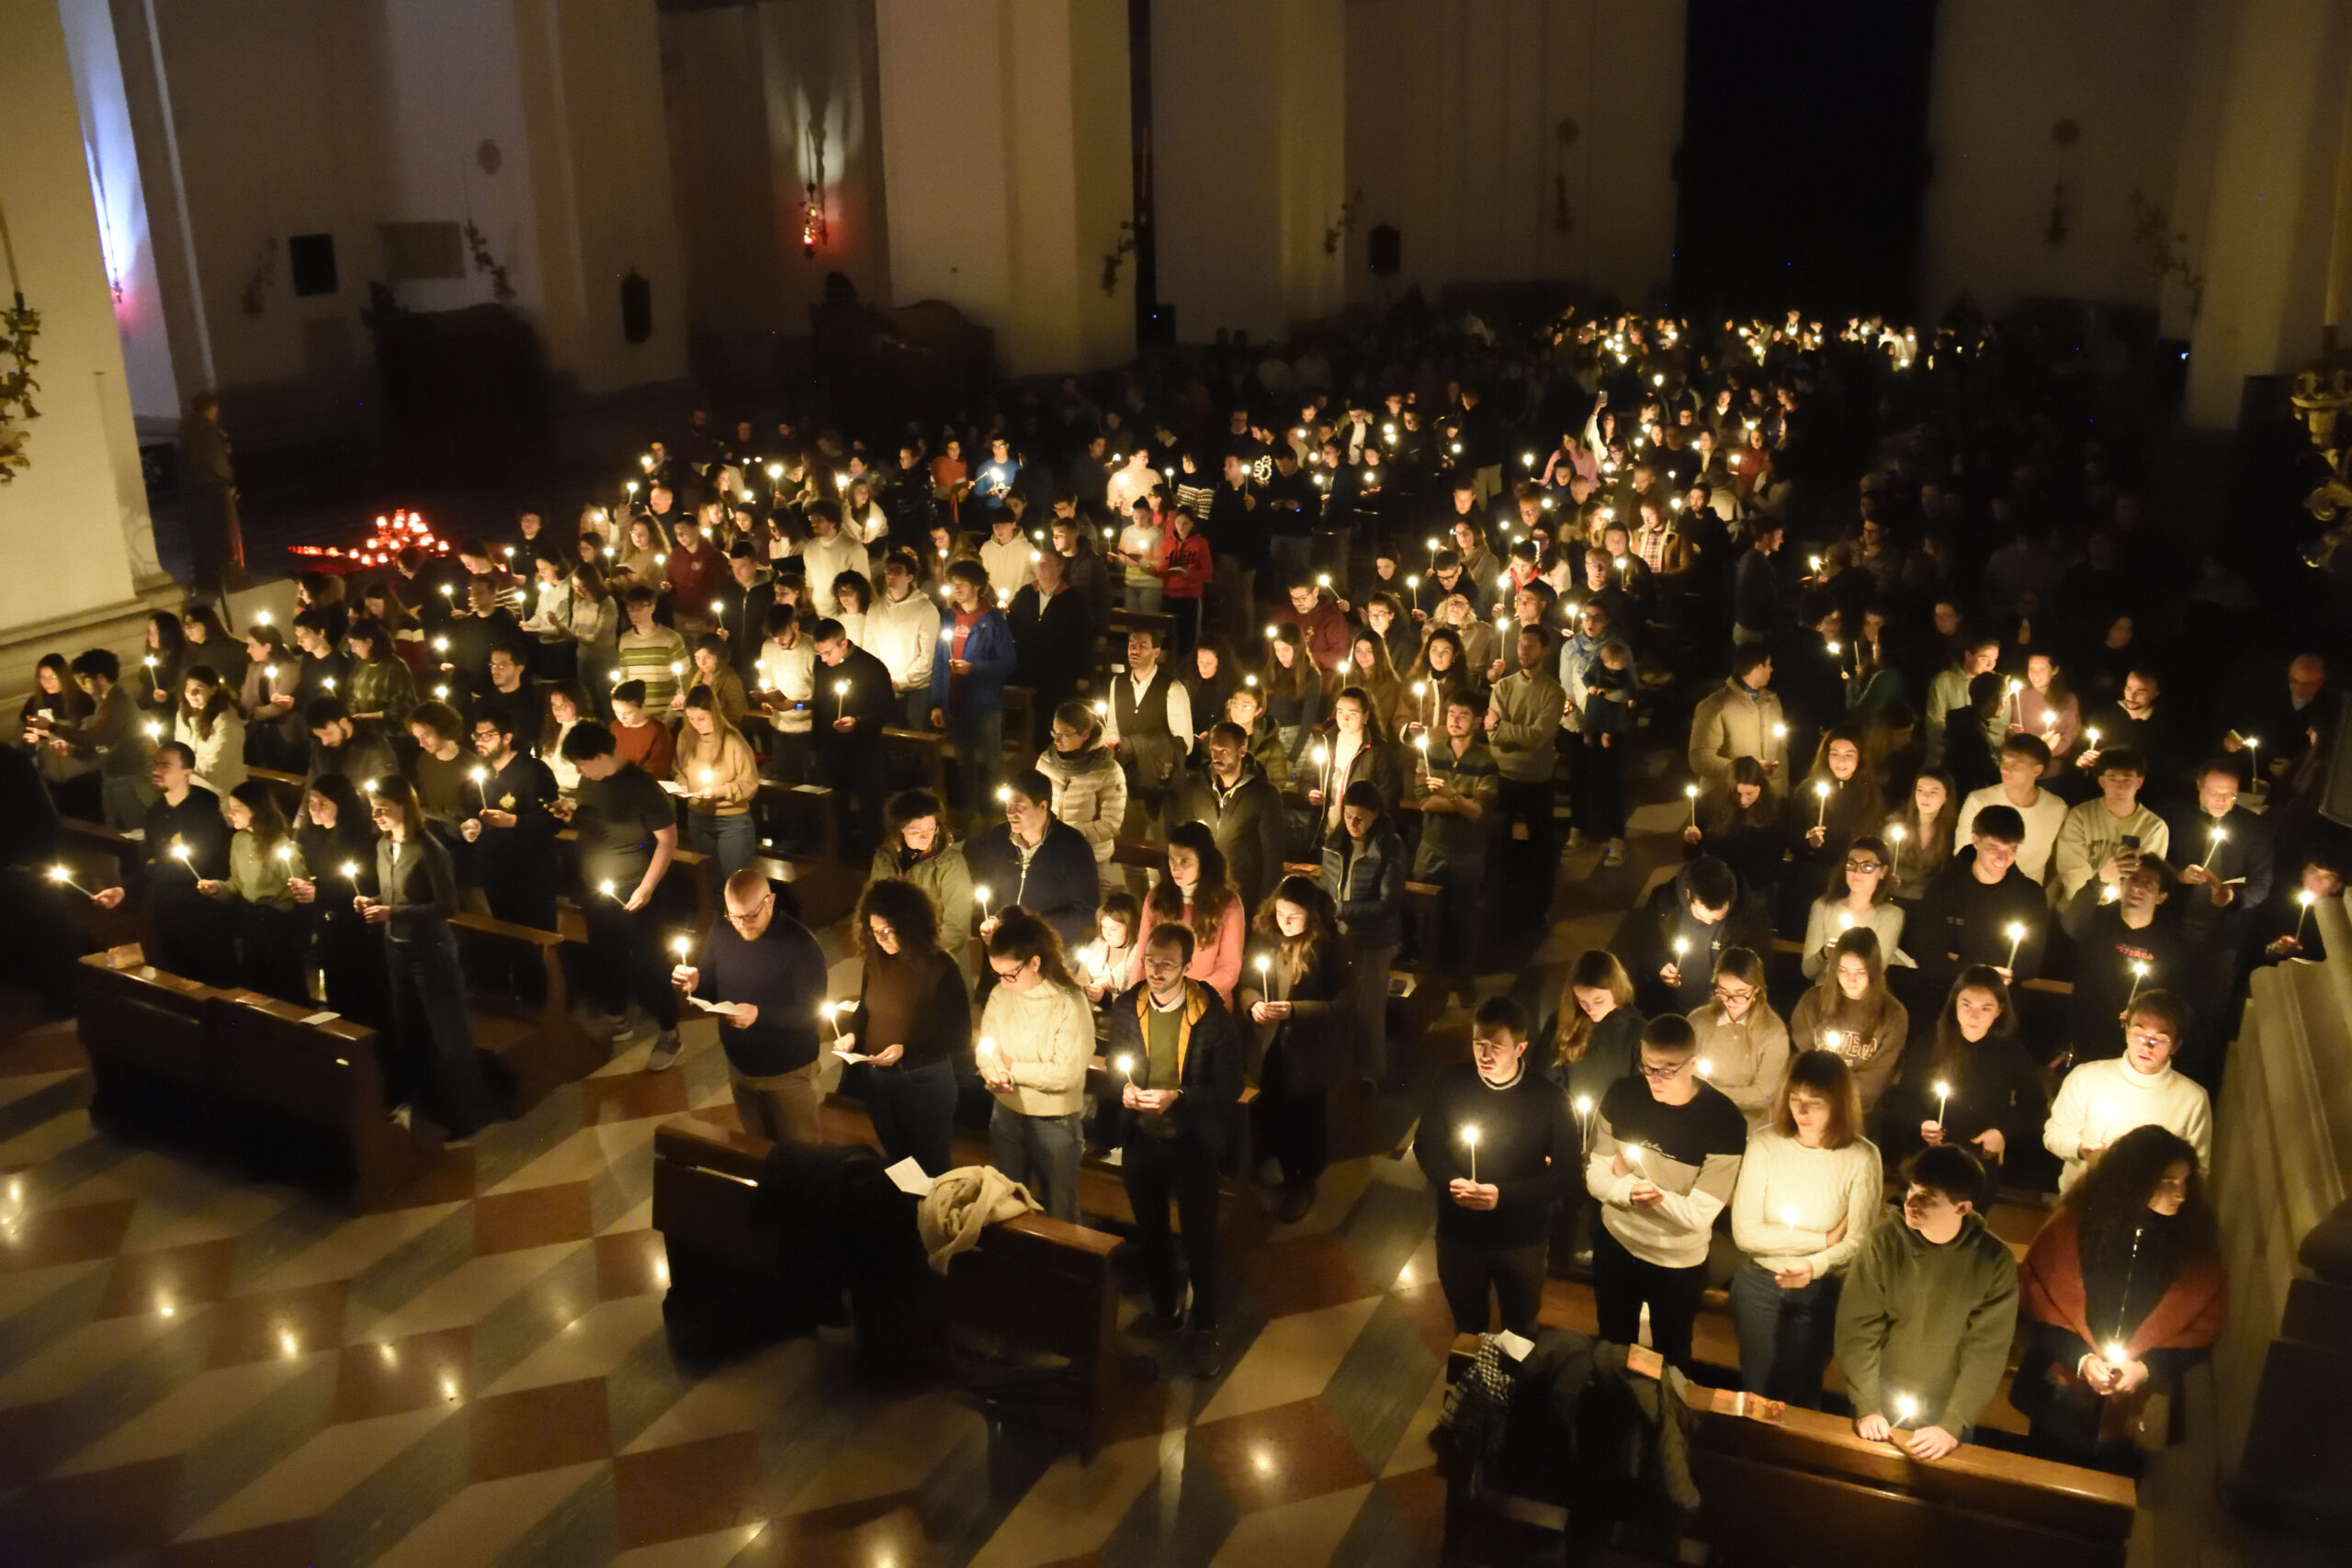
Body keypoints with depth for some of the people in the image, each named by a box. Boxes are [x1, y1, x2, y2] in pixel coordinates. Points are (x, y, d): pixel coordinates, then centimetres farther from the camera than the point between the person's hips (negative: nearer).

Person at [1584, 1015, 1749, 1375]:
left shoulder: (1725, 1121, -25)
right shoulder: (1621, 1095, -14)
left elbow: (1700, 1215, -23)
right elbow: (1595, 1177, -11)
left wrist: (1630, 1180, -24)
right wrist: (1631, 1192, -32)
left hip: (1678, 1263, -3)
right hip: (1615, 1245, 3)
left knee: (1670, 1358, 22)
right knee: (1612, 1347, 24)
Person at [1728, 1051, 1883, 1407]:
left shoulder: (1861, 1157, -17)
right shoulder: (1764, 1143, -18)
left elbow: (1859, 1241, -14)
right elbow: (1745, 1233, -19)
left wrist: (1815, 1266, -31)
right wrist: (1824, 1239, -18)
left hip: (1822, 1291, 0)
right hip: (1758, 1284, 1)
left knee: (1801, 1394, 20)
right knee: (1756, 1389, 20)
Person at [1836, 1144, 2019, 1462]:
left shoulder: (1994, 1260, -14)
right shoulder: (1882, 1243, -13)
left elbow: (1987, 1351, -14)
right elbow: (1856, 1330, -12)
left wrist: (1953, 1425, -19)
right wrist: (1867, 1407, -18)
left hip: (1946, 1415, 0)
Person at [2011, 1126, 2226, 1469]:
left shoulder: (2196, 1242, -4)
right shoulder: (2075, 1223, -10)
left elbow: (2204, 1324, -1)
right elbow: (2038, 1298, -6)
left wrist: (2148, 1368, -14)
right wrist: (2079, 1358, -17)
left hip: (2139, 1411, 1)